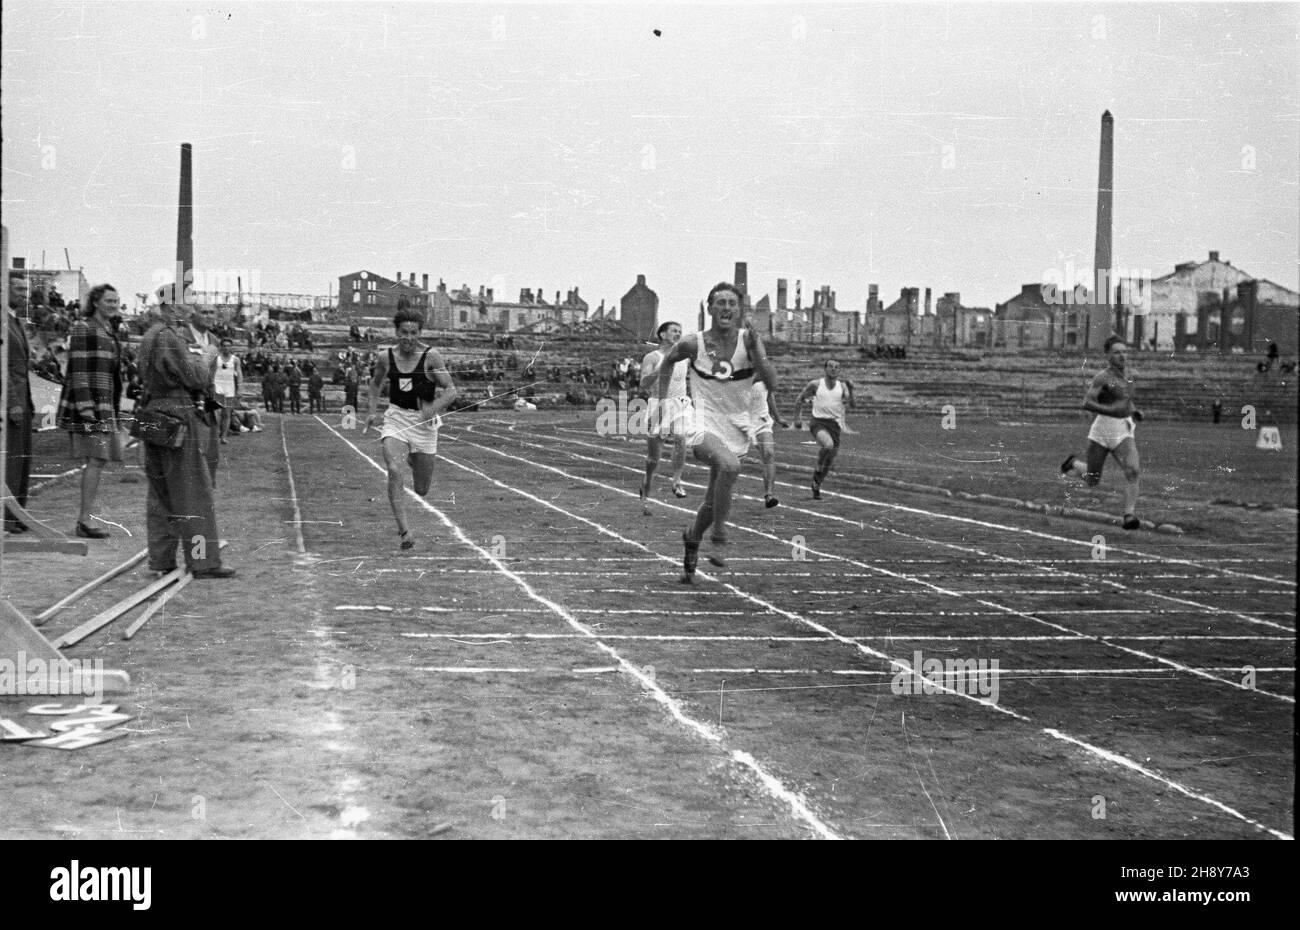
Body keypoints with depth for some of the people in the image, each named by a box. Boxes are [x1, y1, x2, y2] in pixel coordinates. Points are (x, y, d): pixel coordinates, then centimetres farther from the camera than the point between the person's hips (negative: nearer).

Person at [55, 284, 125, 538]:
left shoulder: (108, 332, 19)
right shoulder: (83, 330, -10)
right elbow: (80, 372, -16)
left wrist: (113, 409, 22)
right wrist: (86, 409, -23)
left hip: (104, 404, 10)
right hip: (88, 402, -10)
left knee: (98, 460, 8)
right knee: (96, 459, -13)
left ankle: (85, 517, 12)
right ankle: (84, 521, -12)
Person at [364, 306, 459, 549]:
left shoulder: (431, 356, -10)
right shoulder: (385, 358, 0)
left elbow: (451, 390, -10)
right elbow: (375, 383, 20)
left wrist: (434, 408, -28)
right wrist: (372, 411, 7)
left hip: (423, 422, -1)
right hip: (395, 418, 1)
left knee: (421, 490, 7)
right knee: (394, 471, -24)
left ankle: (413, 461, 45)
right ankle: (404, 532, -22)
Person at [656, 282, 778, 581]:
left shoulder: (749, 340, -7)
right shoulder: (693, 343, -7)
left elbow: (772, 384, -16)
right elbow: (667, 361, 15)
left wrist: (756, 351, -28)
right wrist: (662, 398, 11)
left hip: (737, 430, 3)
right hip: (704, 426, -3)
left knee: (713, 501, 13)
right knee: (730, 465, -35)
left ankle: (692, 539, 45)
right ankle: (719, 538, -20)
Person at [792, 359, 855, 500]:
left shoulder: (842, 386, 4)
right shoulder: (815, 385, 0)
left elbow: (851, 405, -6)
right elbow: (800, 400, 12)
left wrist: (850, 389, -20)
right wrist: (796, 419, 6)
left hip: (834, 424, 3)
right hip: (818, 422, -3)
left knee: (828, 463, 7)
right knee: (828, 445, -34)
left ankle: (816, 486, 29)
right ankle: (818, 468, -8)